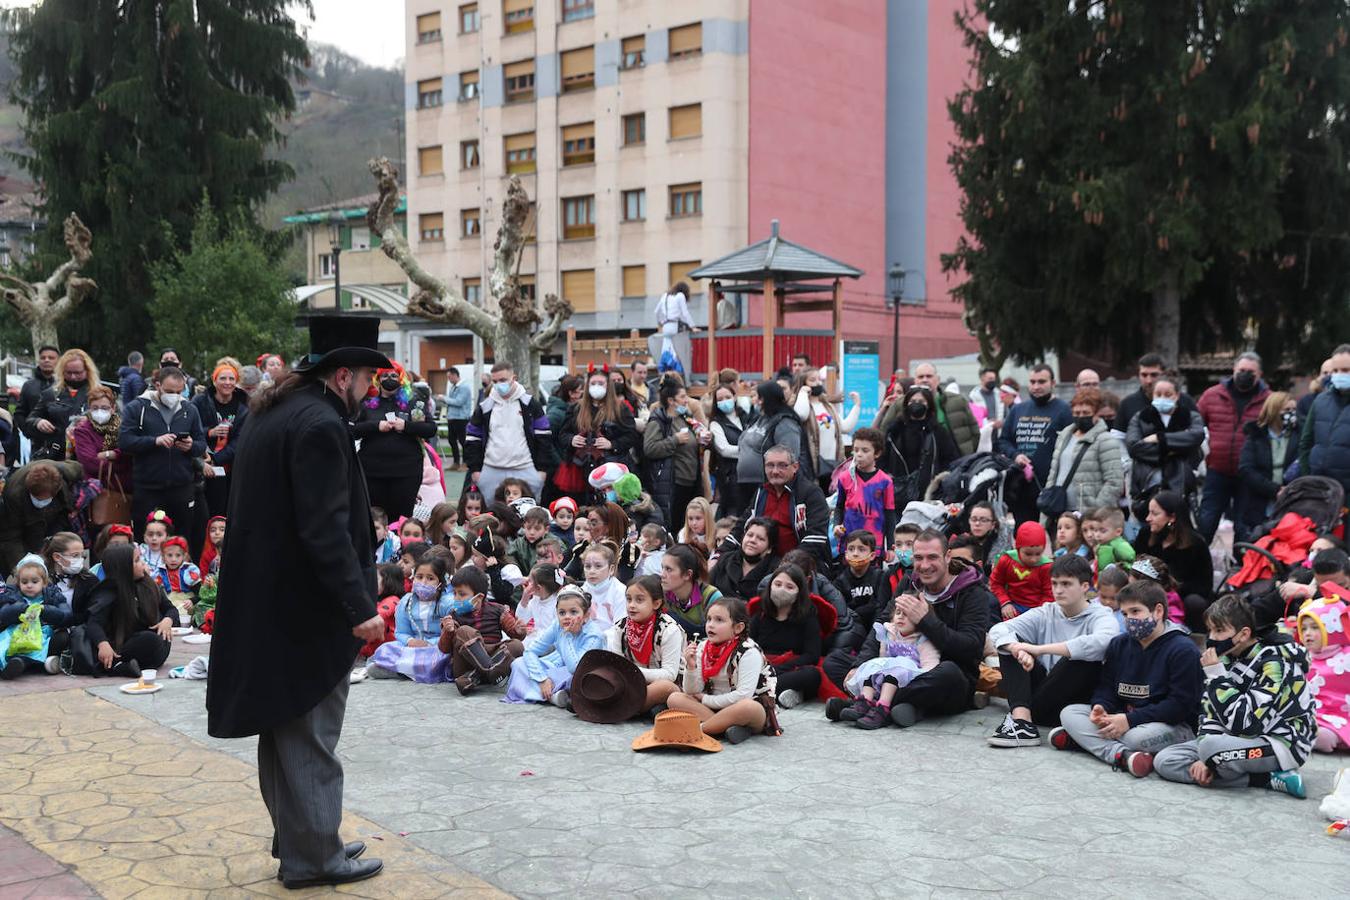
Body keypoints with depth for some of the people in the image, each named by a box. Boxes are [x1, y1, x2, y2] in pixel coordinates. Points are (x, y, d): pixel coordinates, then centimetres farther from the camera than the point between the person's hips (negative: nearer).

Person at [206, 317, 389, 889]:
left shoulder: (273, 412, 11)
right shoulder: (320, 424, -20)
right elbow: (326, 528, -26)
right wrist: (360, 606, -24)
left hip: (268, 600, 10)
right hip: (308, 606, -10)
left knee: (286, 725, 18)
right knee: (309, 733, 2)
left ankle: (295, 840, 31)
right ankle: (313, 857, 13)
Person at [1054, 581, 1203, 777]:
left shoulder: (1183, 650, -12)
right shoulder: (1118, 644, 11)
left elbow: (1180, 704, -18)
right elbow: (1106, 687, 11)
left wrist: (1130, 720, -23)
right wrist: (1100, 707, -15)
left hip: (1174, 726, -7)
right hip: (1122, 718, 7)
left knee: (1138, 737, -40)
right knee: (1069, 712, -10)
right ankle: (1122, 755, -27)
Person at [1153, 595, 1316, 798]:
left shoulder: (1274, 662, -19)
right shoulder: (1228, 657, 4)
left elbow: (1245, 723, -26)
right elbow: (1211, 710, 4)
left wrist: (1216, 675, -23)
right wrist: (1206, 758, -9)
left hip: (1282, 743, -9)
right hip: (1240, 739, 9)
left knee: (1212, 746, -38)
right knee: (1164, 761, -7)